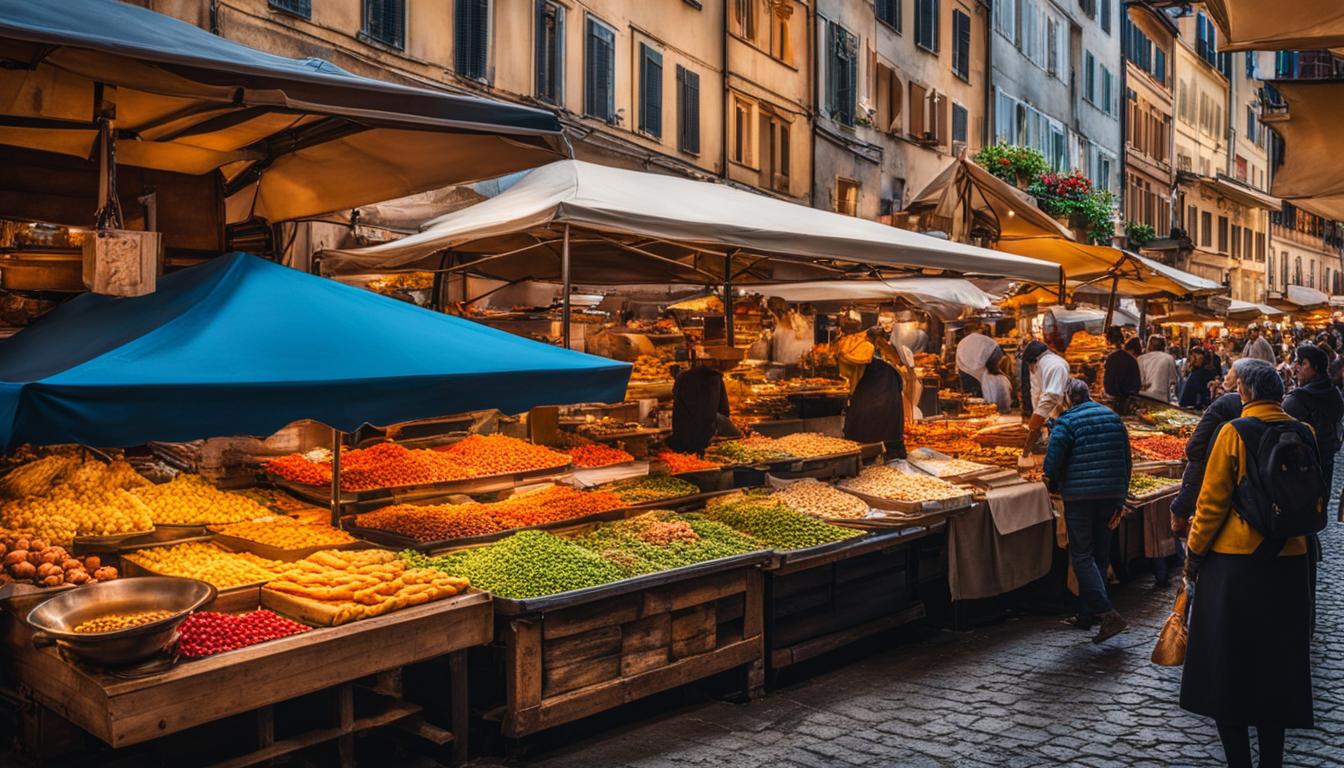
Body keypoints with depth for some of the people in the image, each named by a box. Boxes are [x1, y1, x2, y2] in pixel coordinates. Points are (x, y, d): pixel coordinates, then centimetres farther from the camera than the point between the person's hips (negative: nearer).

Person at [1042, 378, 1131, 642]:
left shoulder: (1066, 422, -8)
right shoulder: (1113, 417, 12)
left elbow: (1053, 460, -13)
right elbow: (1126, 458, 14)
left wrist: (1053, 482, 7)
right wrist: (1121, 495, 19)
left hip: (1079, 495, -6)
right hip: (1111, 493, 6)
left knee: (1082, 556, -2)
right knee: (1100, 554, 13)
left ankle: (1107, 613, -16)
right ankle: (1086, 615, 21)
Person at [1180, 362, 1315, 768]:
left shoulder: (1233, 433, -12)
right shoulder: (1304, 434, 1)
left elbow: (1212, 501, -11)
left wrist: (1194, 553, -2)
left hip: (1234, 563, -5)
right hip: (1289, 563, 5)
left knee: (1226, 668, 7)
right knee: (1276, 665, 14)